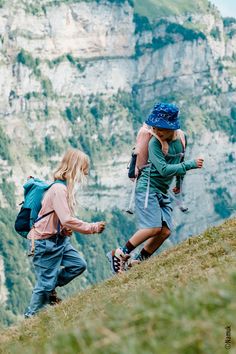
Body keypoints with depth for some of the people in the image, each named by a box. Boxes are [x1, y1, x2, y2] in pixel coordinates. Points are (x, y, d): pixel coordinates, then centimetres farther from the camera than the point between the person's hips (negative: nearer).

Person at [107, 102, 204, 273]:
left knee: (166, 231, -3)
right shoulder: (155, 143, -18)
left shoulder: (180, 139, 3)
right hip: (148, 187, -7)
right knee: (154, 227, -18)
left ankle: (137, 262, 9)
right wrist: (191, 165, -26)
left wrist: (179, 182, 33)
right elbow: (164, 169, -27)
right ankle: (121, 254, -4)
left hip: (163, 191, 7)